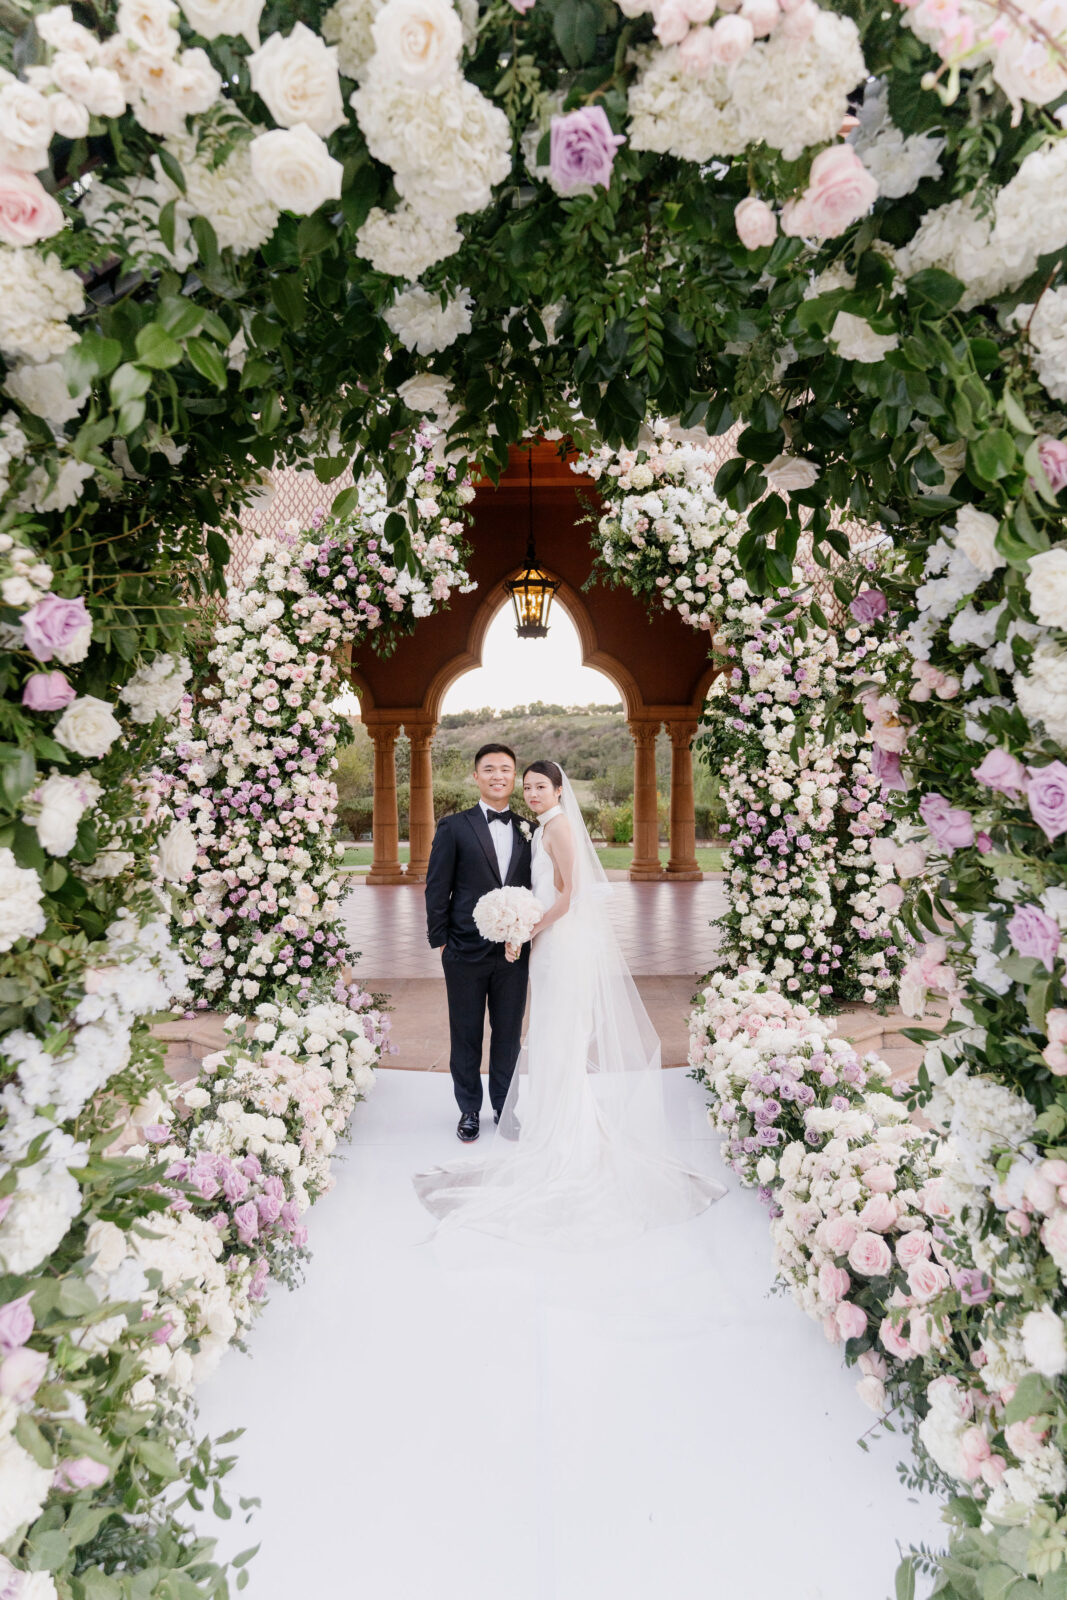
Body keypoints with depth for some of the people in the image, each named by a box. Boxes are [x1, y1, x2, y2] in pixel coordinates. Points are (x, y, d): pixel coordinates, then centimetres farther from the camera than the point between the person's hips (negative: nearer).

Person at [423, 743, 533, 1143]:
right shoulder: (453, 827, -3)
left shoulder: (527, 830, 6)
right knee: (466, 1035, 12)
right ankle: (469, 1110, 29)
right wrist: (439, 941, -5)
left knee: (509, 1035, 14)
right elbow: (437, 889, -3)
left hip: (514, 952, 2)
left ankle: (505, 1107, 31)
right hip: (466, 952, -2)